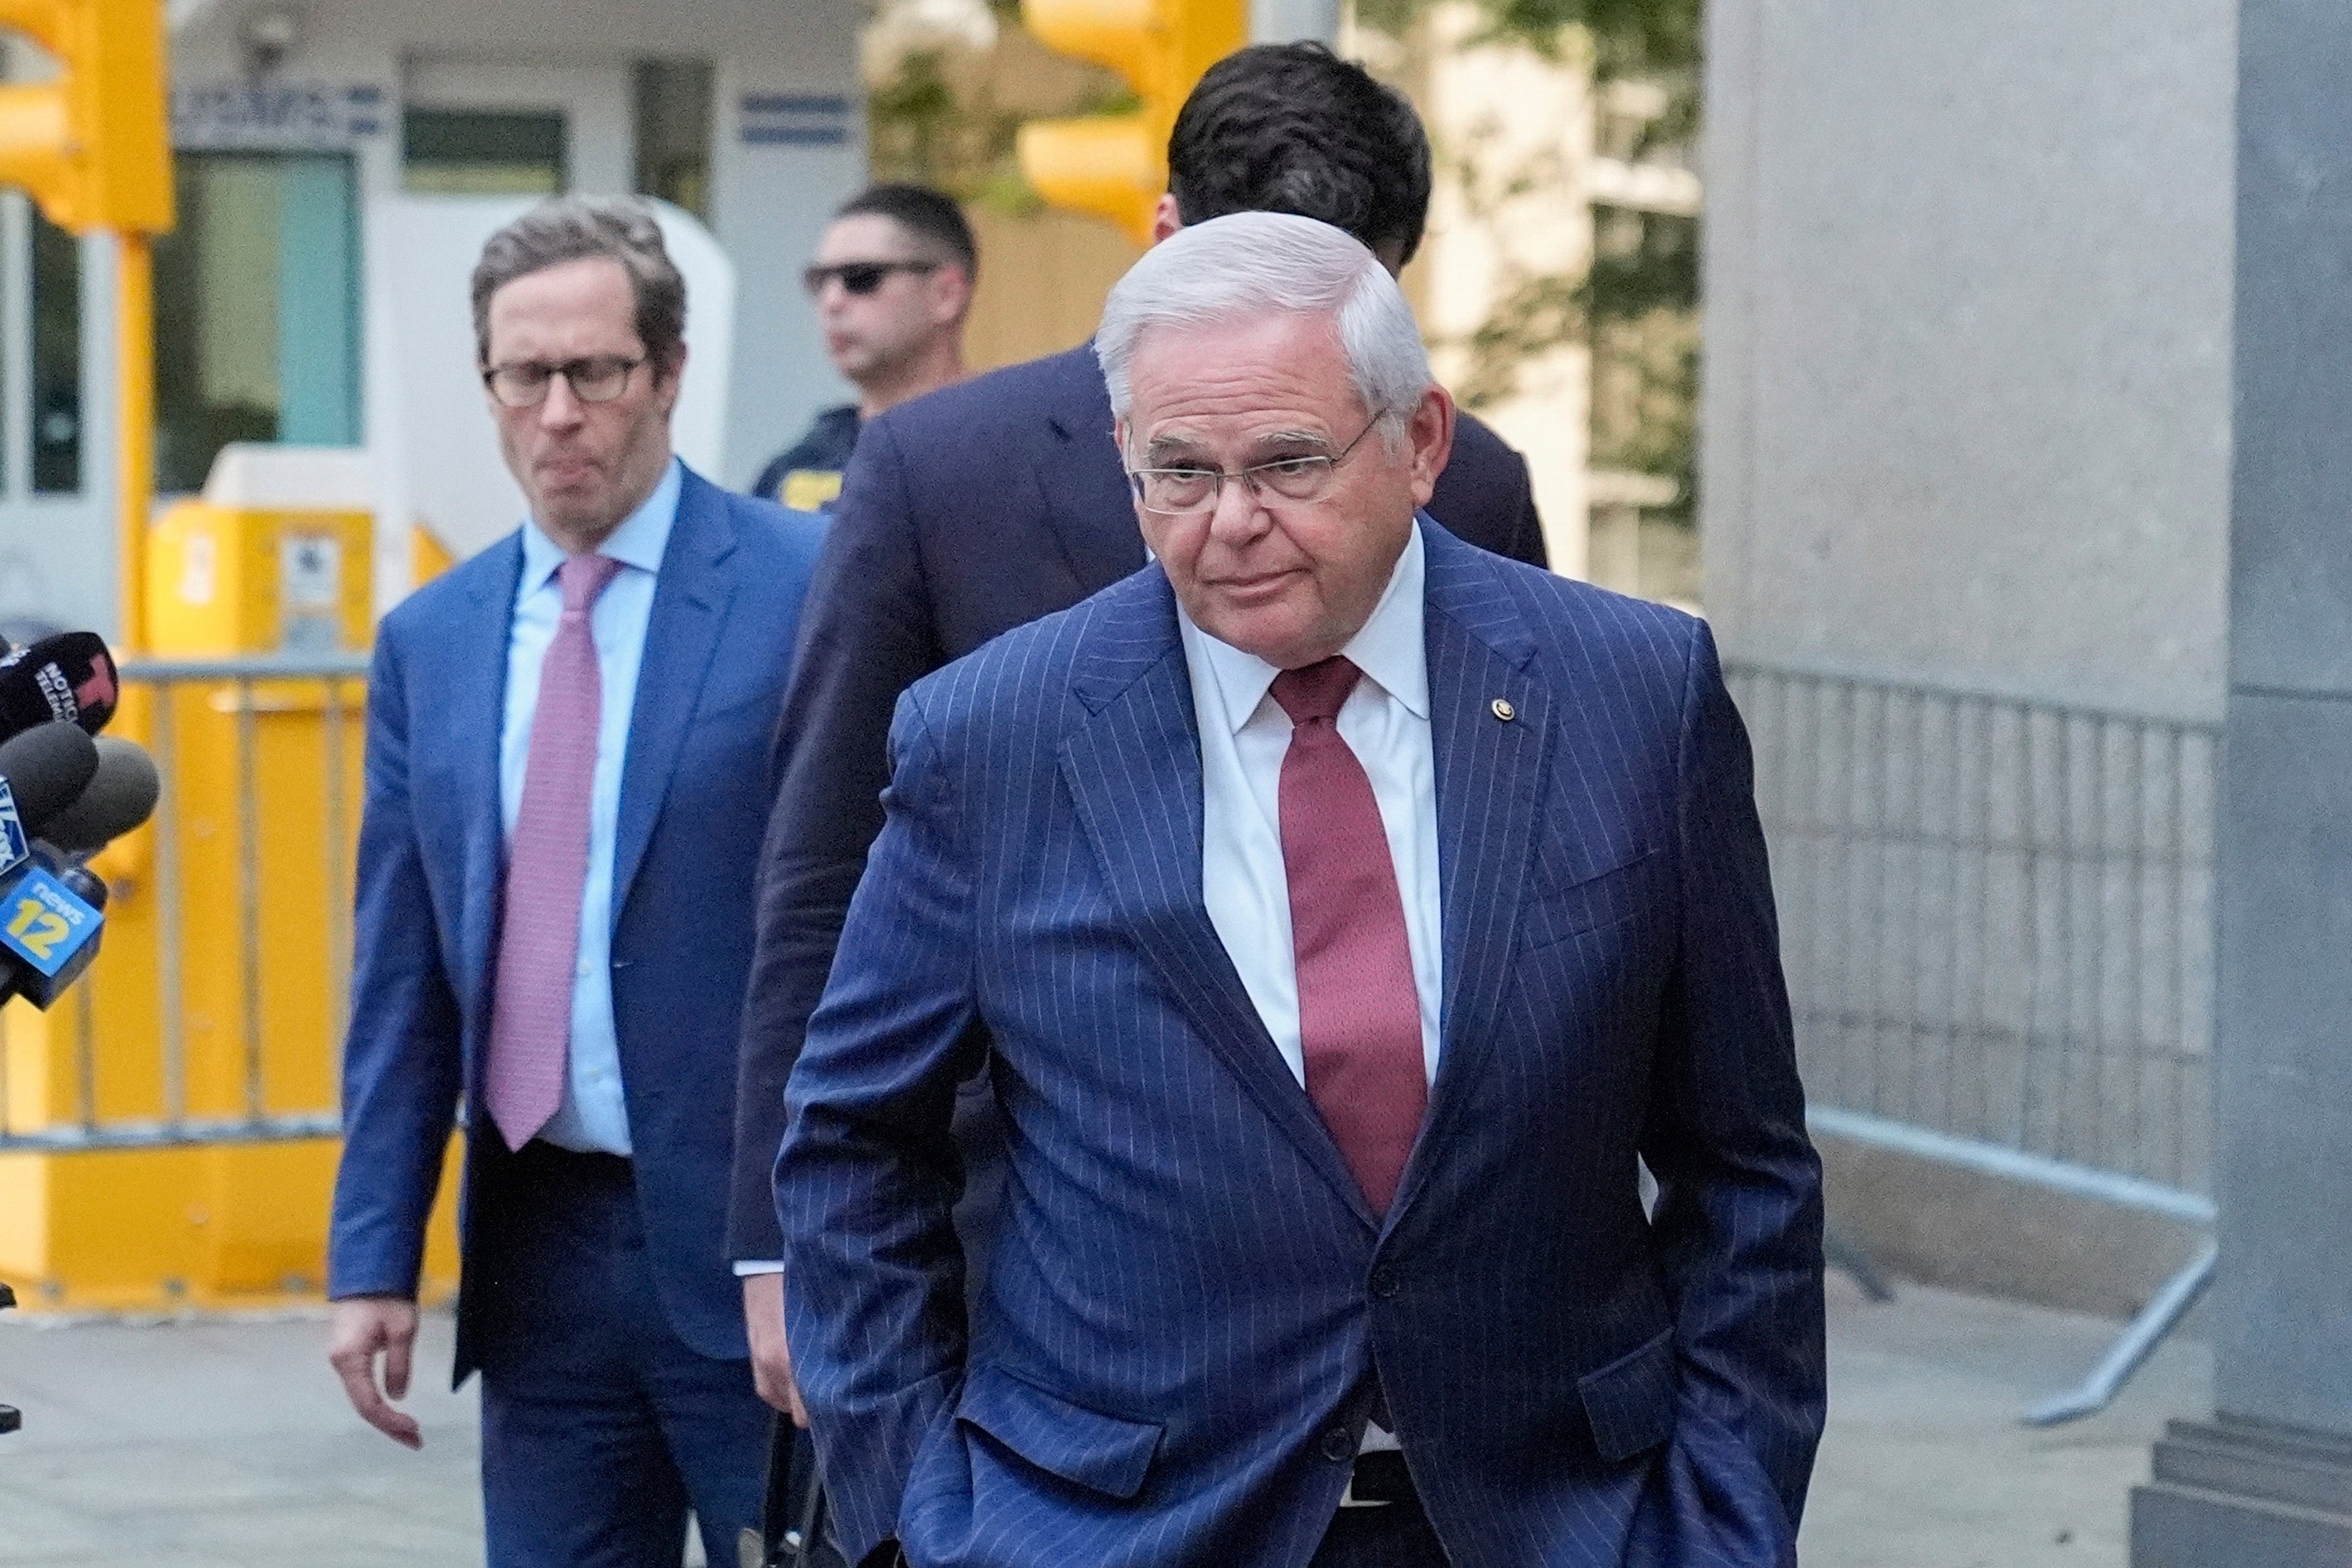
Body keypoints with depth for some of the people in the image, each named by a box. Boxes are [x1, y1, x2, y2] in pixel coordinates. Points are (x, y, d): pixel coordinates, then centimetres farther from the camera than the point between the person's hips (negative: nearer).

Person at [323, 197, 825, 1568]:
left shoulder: (811, 589, -5)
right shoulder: (430, 643, 11)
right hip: (541, 1246, 5)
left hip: (756, 1243, -5)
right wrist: (375, 1257, 6)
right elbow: (402, 981, 12)